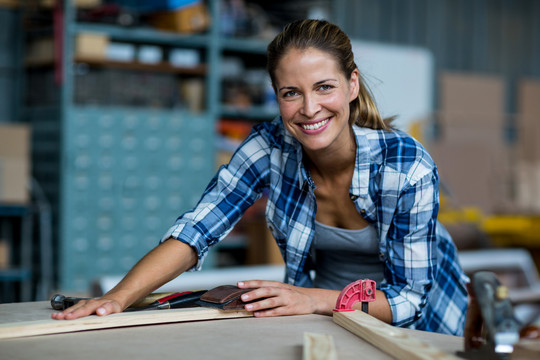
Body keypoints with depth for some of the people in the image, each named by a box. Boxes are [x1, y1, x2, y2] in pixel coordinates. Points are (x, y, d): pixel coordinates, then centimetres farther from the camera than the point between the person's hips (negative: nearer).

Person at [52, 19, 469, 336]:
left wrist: (315, 300, -34)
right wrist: (118, 297, -36)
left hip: (416, 326, 0)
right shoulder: (270, 147, -17)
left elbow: (409, 297, -20)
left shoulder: (408, 167, -25)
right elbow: (194, 232, -22)